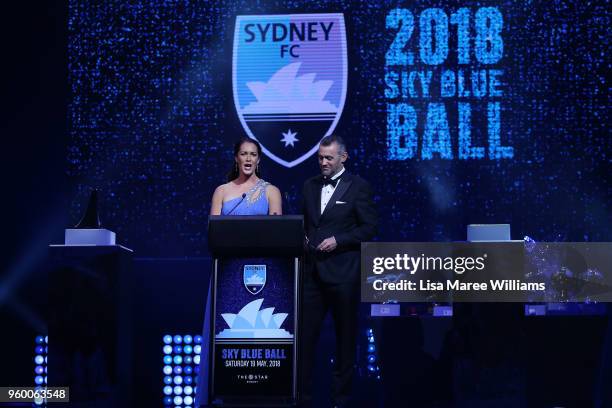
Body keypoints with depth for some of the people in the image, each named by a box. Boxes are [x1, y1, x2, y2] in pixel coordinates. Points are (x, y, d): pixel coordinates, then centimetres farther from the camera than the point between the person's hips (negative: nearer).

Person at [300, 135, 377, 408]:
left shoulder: (358, 187, -3)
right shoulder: (310, 186, 12)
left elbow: (369, 227, -5)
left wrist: (338, 240, -14)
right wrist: (302, 238, -2)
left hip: (342, 272, -4)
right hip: (312, 270, 4)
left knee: (345, 336, 6)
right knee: (305, 334, 1)